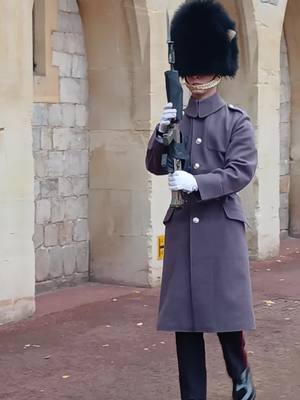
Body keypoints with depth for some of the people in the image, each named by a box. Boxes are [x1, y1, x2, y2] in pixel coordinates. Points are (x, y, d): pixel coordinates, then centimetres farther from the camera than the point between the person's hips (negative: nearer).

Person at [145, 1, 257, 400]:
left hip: (221, 225, -3)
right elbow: (155, 167, 8)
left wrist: (196, 182, -21)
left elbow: (242, 171, -9)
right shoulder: (174, 118, 11)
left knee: (226, 312, 1)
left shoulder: (236, 120, 0)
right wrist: (161, 134, -10)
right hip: (182, 225, 3)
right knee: (184, 317, 4)